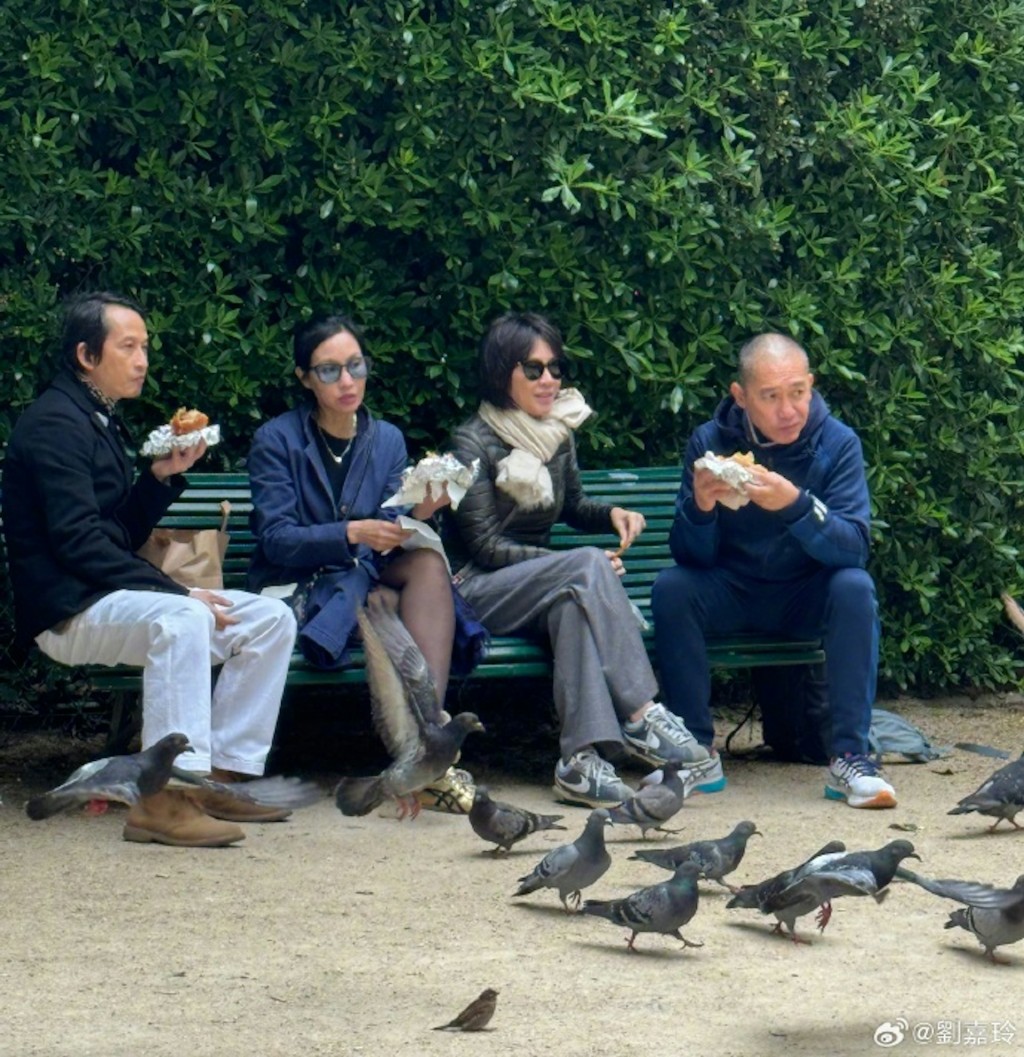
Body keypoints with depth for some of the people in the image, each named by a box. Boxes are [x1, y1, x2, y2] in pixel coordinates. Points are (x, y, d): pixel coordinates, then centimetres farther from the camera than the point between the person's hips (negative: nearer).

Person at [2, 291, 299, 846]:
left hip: (111, 595, 10)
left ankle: (224, 776, -3)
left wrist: (161, 477, 4)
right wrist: (179, 592, -21)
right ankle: (164, 798, -40)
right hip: (66, 609, -10)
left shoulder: (100, 420, 21)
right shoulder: (54, 424, -10)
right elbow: (78, 544, -20)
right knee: (183, 619, -38)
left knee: (271, 619, -1)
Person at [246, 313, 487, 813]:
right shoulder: (276, 440, -2)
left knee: (428, 561, -29)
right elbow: (276, 540, -12)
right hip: (298, 586, -4)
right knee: (366, 595, -34)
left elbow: (386, 539, 2)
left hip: (368, 579, 4)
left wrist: (416, 514, -21)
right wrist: (351, 533, -26)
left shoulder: (387, 440, 10)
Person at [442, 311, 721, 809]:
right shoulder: (472, 442, -8)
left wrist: (612, 514, 3)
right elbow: (485, 546, -12)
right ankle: (641, 717, -36)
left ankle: (582, 759, -44)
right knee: (587, 568, -32)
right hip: (476, 591, -5)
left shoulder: (558, 433, 11)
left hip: (537, 585, 5)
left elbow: (572, 507, 27)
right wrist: (579, 564, -19)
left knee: (572, 605, -34)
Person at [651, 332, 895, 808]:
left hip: (807, 595, -1)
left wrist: (796, 504, -42)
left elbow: (853, 548, -24)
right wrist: (699, 506, -34)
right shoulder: (709, 442, -10)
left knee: (855, 587, -30)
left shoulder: (837, 442, -13)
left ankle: (849, 756, -28)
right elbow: (691, 556, -11)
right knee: (670, 587, -26)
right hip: (730, 594, 1)